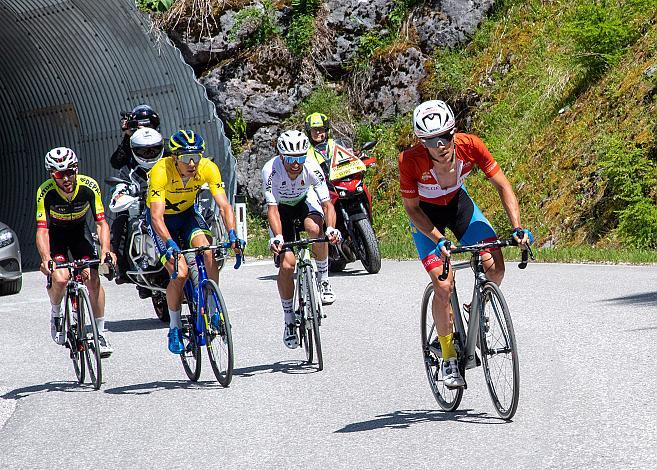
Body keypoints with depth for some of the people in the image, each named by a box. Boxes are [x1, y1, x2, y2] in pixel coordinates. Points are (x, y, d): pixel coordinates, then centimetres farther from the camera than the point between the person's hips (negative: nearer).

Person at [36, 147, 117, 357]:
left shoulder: (89, 186, -27)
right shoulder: (46, 191, -30)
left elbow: (101, 223, -24)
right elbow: (42, 230, -33)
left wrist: (106, 250, -40)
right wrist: (45, 258, -50)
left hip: (79, 231, 1)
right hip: (55, 233, -1)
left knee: (93, 280, -15)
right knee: (60, 278, -24)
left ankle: (100, 333, -1)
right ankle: (55, 314, 8)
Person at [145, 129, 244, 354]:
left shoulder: (208, 168, -24)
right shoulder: (161, 171, -33)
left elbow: (224, 206, -25)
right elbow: (157, 216, -38)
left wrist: (233, 235, -41)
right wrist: (170, 244, -52)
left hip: (187, 213, 3)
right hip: (163, 219, -3)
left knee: (209, 253, -26)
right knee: (179, 273, -19)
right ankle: (175, 327, 0)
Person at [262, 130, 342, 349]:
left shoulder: (312, 168, -30)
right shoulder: (271, 170, -33)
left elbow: (327, 203, -32)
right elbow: (272, 208, -37)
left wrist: (331, 228, -52)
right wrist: (277, 237, -53)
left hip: (305, 200, 1)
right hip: (282, 206, -1)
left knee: (315, 228, -36)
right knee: (287, 264, -16)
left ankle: (323, 279, -12)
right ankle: (289, 320, 0)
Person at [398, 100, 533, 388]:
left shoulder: (470, 146, -29)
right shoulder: (411, 161, -34)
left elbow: (502, 185, -20)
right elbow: (411, 208, -21)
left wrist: (517, 228, -30)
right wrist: (439, 241, -33)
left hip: (457, 202, 3)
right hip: (425, 212, -3)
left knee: (495, 267, -16)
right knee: (443, 287, -15)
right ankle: (448, 359, 3)